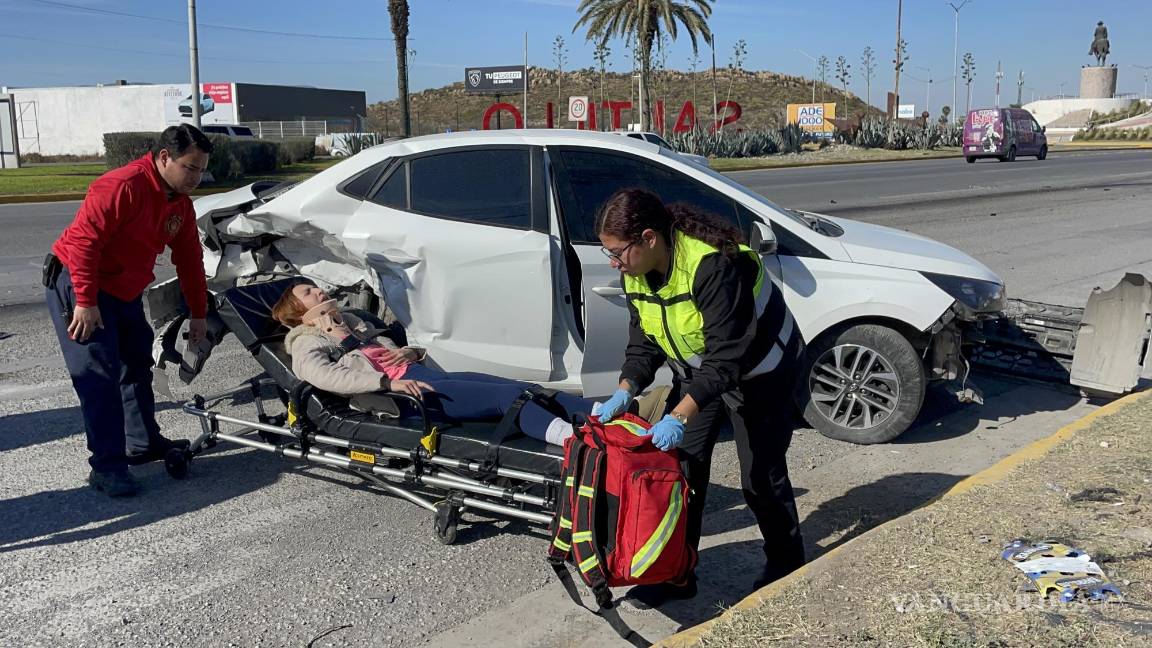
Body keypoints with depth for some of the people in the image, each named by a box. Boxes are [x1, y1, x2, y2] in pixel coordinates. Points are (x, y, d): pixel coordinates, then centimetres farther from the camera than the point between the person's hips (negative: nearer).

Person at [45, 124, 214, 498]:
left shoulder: (180, 202, 4)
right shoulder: (122, 186, -24)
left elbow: (189, 258, 10)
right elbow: (84, 240, -28)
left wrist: (198, 313, 12)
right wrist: (86, 302, -29)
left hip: (124, 292, 9)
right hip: (77, 285, -9)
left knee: (138, 365, 16)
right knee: (99, 376, -12)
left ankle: (143, 443, 29)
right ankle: (107, 466, -10)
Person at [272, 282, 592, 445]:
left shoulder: (352, 323, 32)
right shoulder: (306, 344, 9)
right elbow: (324, 375, -13)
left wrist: (411, 352, 5)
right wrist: (388, 382, -26)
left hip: (422, 374, 7)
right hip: (409, 391, -7)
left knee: (525, 390, -13)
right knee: (506, 396, -28)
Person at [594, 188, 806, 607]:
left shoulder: (713, 265, -37)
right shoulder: (636, 273, -11)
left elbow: (726, 357, -38)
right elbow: (643, 343, -4)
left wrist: (679, 416, -44)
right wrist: (625, 391, -22)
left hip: (757, 372, -7)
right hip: (698, 372, 7)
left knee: (761, 476, 2)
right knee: (681, 467, 2)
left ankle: (786, 570, 25)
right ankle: (676, 573, 14)